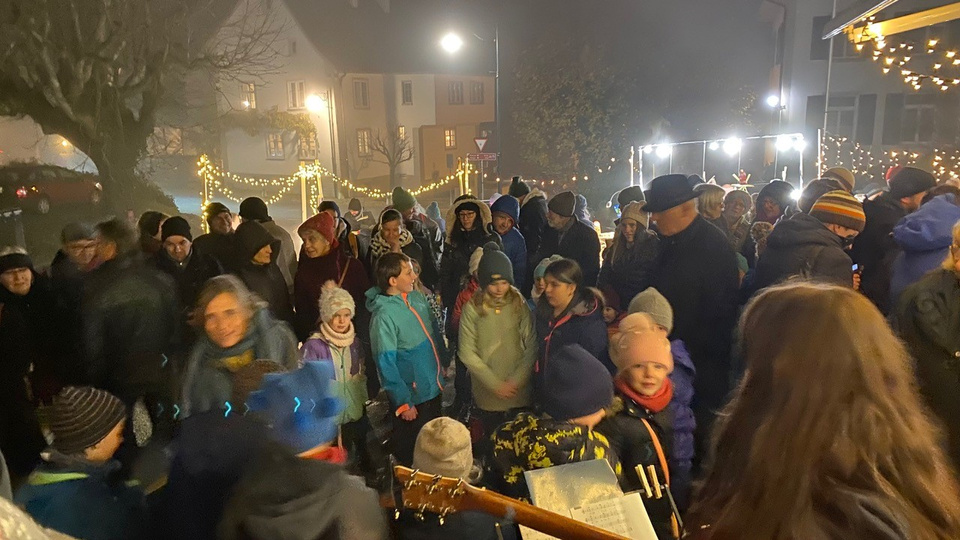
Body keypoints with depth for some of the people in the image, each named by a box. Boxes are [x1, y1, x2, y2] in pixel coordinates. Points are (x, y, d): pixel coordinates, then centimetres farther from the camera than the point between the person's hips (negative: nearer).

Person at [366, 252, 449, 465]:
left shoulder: (417, 297, -4)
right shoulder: (384, 315, -25)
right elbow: (386, 364, -22)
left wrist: (445, 363, 13)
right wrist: (403, 403, -18)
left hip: (434, 388, 7)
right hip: (413, 396, -7)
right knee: (409, 452, 15)